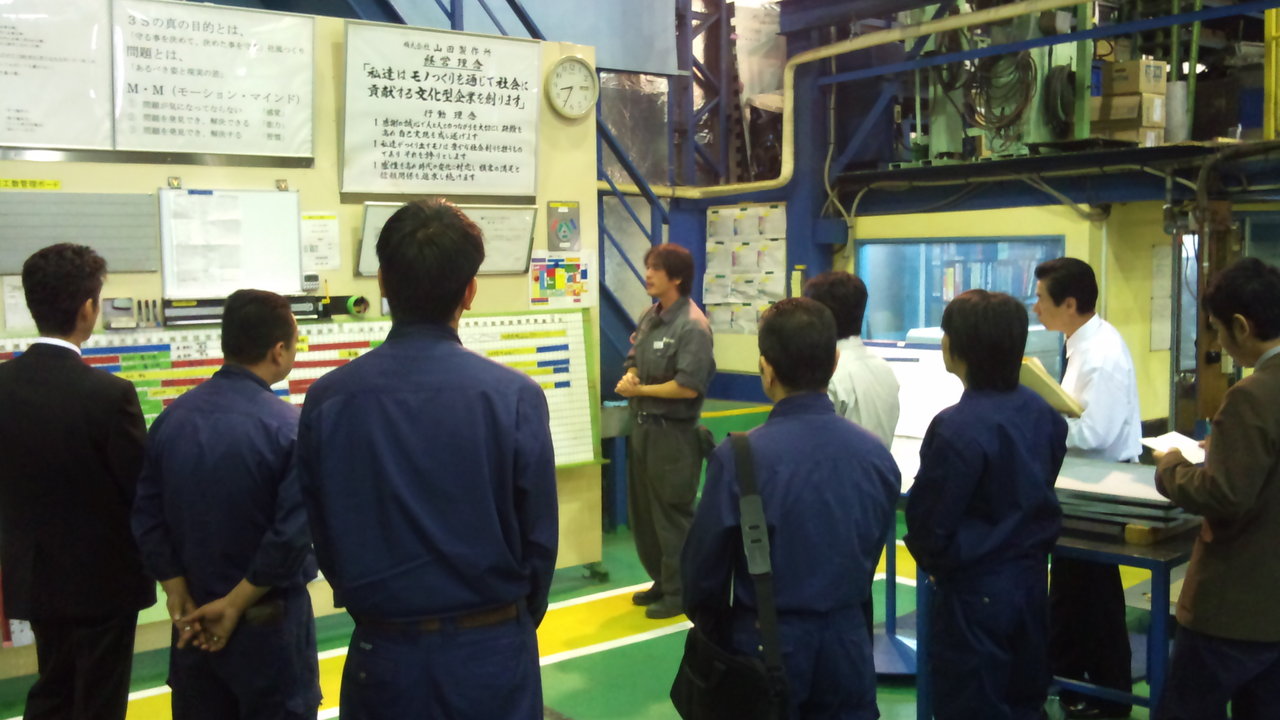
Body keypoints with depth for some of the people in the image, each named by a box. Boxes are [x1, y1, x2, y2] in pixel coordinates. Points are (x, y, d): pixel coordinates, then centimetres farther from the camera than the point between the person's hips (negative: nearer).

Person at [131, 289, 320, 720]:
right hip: (268, 621, -5)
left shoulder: (173, 417, -2)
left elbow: (147, 516, -3)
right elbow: (293, 534, -22)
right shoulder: (290, 427, -18)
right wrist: (236, 602, -12)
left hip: (195, 619, 5)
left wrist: (179, 597, -2)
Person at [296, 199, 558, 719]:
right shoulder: (514, 397, -17)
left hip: (382, 651, 2)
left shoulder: (327, 400, -10)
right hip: (488, 652, -1)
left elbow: (322, 538, 1)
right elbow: (540, 537, -7)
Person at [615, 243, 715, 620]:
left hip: (673, 433, -9)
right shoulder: (649, 316, 8)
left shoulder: (692, 326, -19)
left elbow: (688, 387, -24)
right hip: (642, 426, 9)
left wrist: (639, 390, -15)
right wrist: (629, 377, -7)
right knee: (643, 511, 17)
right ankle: (662, 581, 32)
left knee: (672, 515, 3)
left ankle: (680, 592, 17)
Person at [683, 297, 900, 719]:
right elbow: (870, 557, 6)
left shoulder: (738, 456, -19)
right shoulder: (876, 455, -7)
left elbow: (704, 562, -9)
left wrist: (708, 622, 12)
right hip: (847, 643, 3)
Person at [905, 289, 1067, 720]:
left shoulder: (956, 429, -24)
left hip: (975, 591, -7)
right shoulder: (1043, 414, -1)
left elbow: (929, 522, -17)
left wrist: (933, 562, 4)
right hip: (1031, 578, 7)